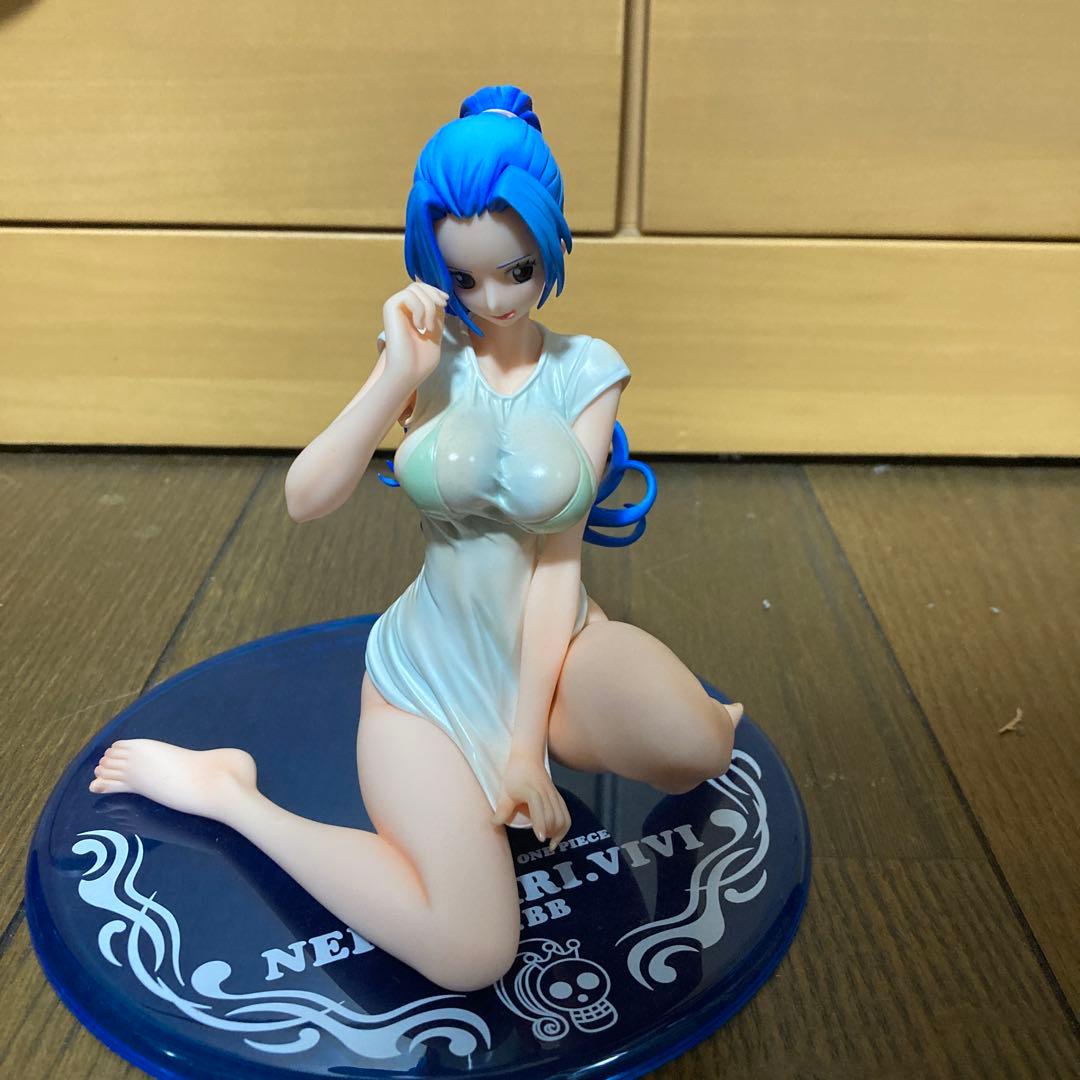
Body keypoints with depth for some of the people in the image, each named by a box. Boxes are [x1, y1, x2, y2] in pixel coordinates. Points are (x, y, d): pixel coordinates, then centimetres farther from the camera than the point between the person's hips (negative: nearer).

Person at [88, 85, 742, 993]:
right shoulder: (429, 356, -3)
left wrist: (527, 739, -16)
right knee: (471, 954, -21)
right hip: (432, 668, -1)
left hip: (555, 647, 1)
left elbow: (558, 554, -11)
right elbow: (306, 501, -14)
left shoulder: (587, 370, -4)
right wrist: (400, 375, -23)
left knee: (695, 753, -33)